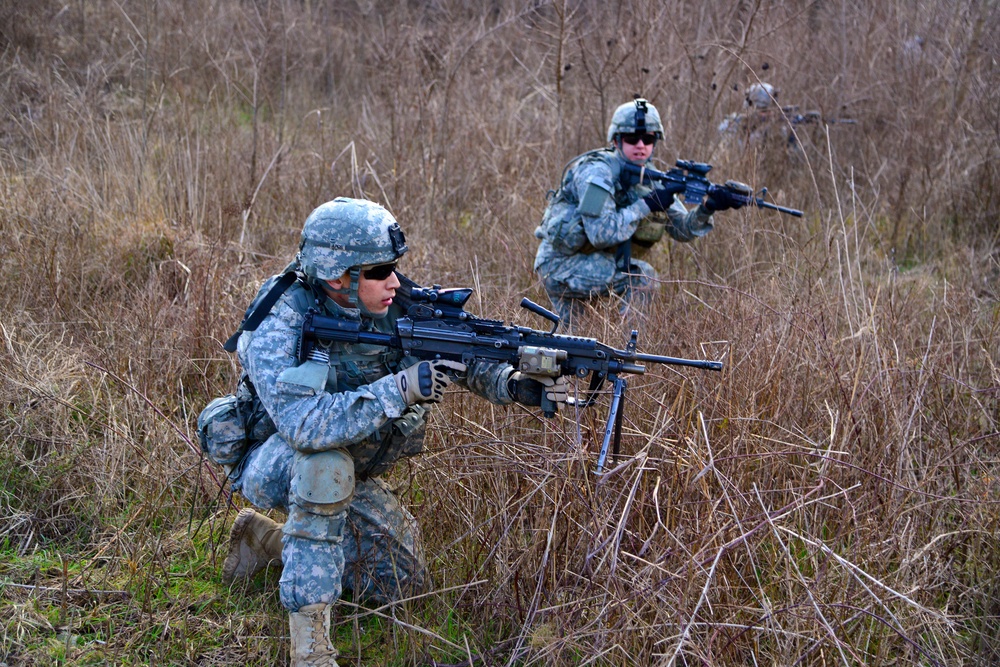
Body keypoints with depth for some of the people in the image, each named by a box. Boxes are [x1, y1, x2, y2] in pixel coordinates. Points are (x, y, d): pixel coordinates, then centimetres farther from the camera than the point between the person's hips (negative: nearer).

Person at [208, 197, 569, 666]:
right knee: (325, 458, -39)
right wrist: (401, 389, -49)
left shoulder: (391, 306, -14)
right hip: (271, 465, -6)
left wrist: (515, 385, -29)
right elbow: (302, 424, -44)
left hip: (344, 474, 6)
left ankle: (268, 538, 23)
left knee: (403, 583, 5)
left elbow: (462, 353, -8)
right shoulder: (279, 325, -31)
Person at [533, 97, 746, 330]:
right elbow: (602, 234, -30)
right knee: (642, 277, -18)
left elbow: (682, 229, 1)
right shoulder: (597, 172, -21)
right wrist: (646, 205, -26)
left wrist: (708, 208, -17)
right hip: (560, 264, -8)